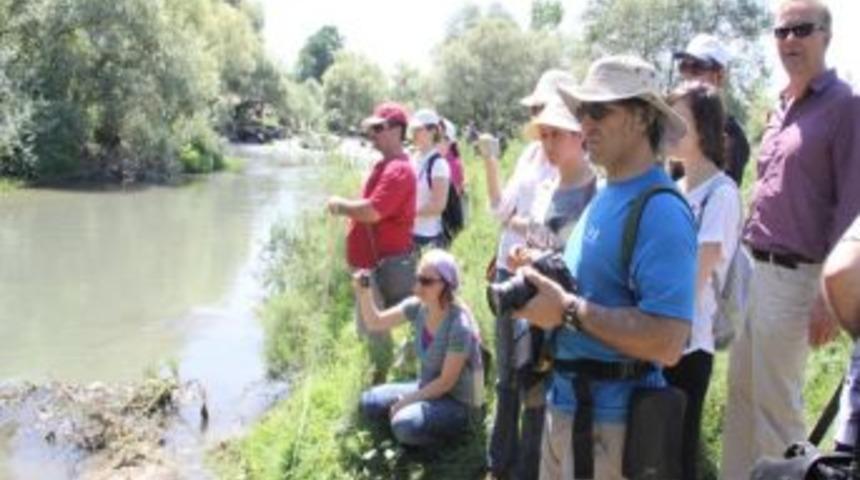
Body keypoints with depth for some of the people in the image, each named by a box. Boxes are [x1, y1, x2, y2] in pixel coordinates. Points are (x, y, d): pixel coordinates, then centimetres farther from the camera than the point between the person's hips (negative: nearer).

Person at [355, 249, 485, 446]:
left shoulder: (459, 325, -27)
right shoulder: (418, 306, -8)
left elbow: (446, 382, -22)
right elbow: (375, 323, 1)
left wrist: (405, 401, -17)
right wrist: (363, 292, -17)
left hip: (458, 402, -7)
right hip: (429, 388, 7)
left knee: (405, 426, -30)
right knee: (369, 404, -1)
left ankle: (453, 430, -1)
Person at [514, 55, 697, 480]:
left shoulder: (660, 211, -21)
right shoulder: (604, 196, 10)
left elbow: (667, 343, -28)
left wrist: (568, 310, -24)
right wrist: (545, 282, 3)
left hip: (610, 416, -9)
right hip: (566, 400, 9)